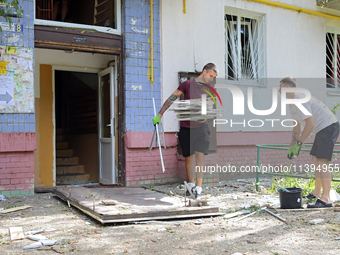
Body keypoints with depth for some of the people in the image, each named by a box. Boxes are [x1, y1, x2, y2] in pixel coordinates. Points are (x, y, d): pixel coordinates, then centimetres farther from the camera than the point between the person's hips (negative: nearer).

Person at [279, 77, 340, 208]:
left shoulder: (300, 100, -20)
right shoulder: (292, 103, 14)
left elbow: (310, 124, -25)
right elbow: (297, 126, 20)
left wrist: (298, 144, -20)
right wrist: (292, 147, 17)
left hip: (329, 127, -11)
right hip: (322, 130, 11)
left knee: (322, 161, -17)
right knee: (315, 160, 16)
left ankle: (326, 199, -20)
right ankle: (317, 193, 27)